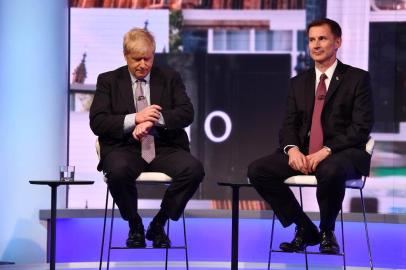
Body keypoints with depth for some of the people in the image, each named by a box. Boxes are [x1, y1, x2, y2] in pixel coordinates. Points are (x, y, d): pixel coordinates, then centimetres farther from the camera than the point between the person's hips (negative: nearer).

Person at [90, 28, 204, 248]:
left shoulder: (170, 78, 14)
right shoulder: (108, 80, 11)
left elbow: (186, 113, 0)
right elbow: (97, 122, -1)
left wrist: (153, 120, -17)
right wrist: (134, 119, -15)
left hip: (164, 147, 2)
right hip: (125, 148, -1)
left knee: (194, 169, -30)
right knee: (118, 171, -38)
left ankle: (158, 224, -6)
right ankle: (134, 226, -8)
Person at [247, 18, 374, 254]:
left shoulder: (358, 78, 2)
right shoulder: (299, 83, 17)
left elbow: (362, 126, -8)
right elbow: (289, 125, 11)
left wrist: (326, 151, -20)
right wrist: (292, 149, -13)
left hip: (343, 153, -5)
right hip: (303, 154, 5)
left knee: (332, 171, -41)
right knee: (257, 170, -18)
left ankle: (327, 232, -10)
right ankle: (305, 229, -4)